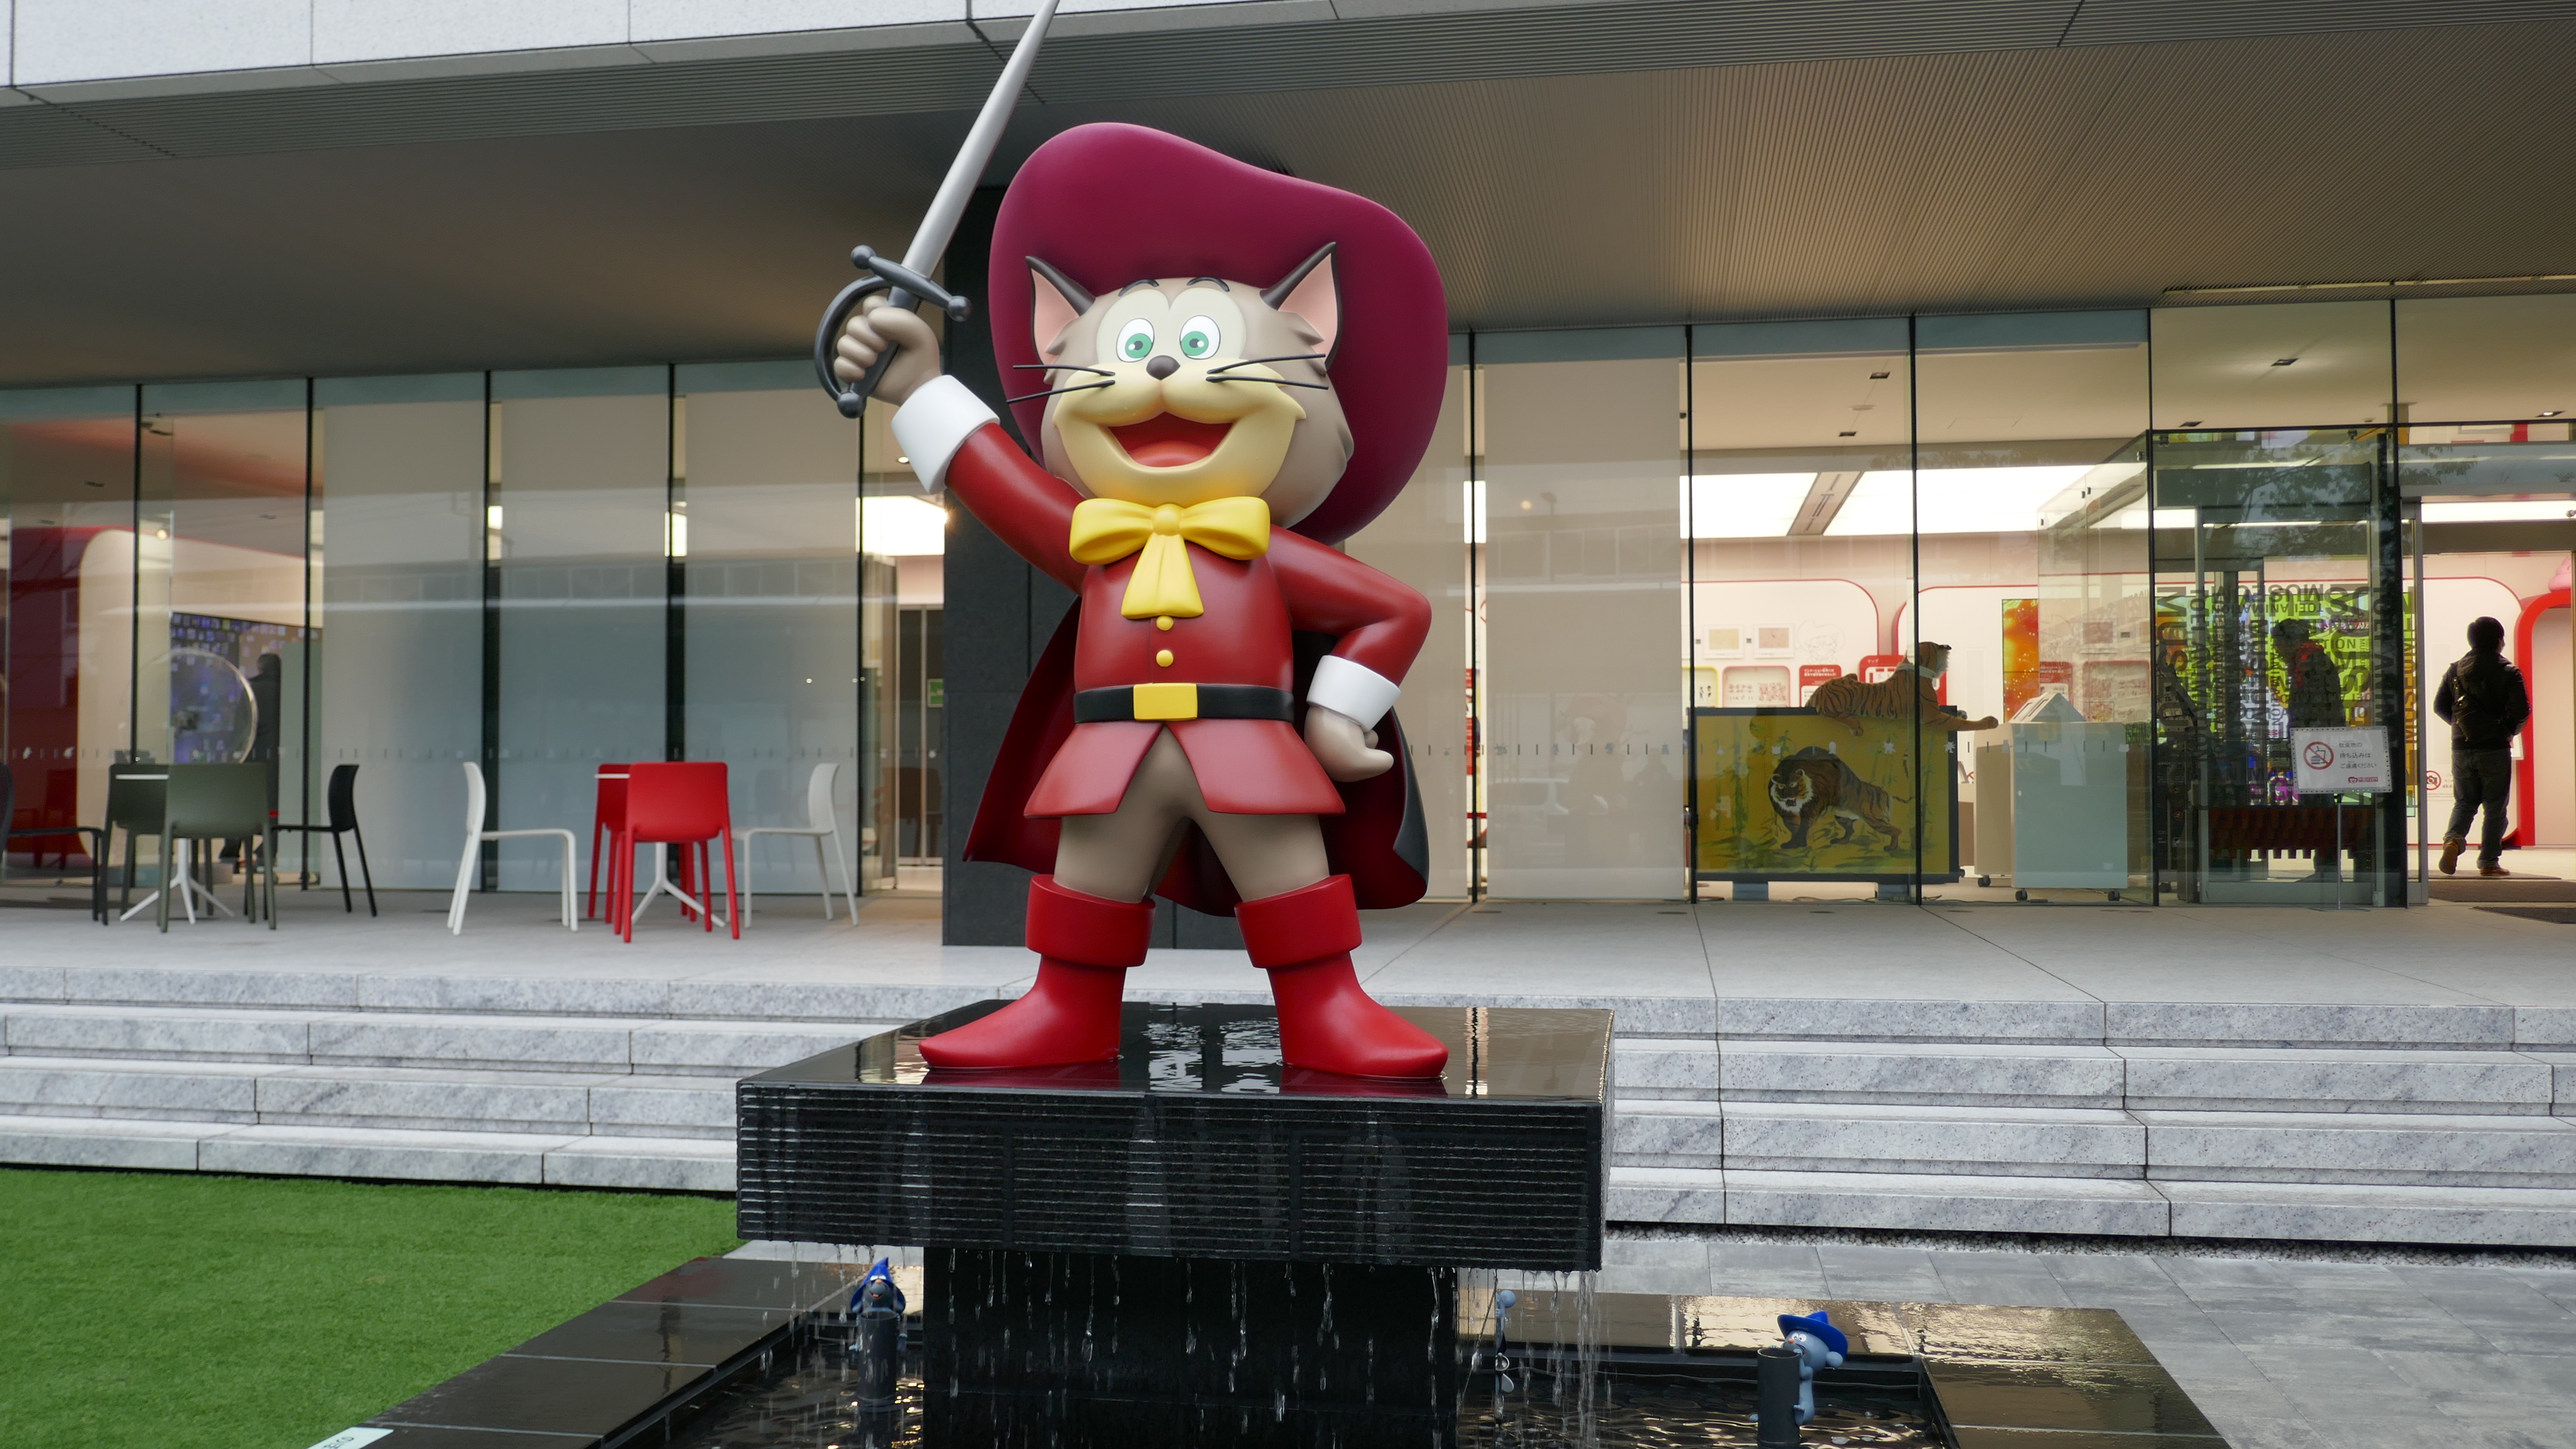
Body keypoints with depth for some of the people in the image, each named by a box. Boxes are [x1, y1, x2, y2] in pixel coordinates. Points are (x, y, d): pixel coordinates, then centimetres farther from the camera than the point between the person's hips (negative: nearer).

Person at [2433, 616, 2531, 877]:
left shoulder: (2455, 670, 5)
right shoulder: (2508, 672, -5)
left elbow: (2439, 706, 7)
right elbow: (2521, 710, -11)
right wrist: (2510, 731, 8)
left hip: (2461, 748, 3)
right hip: (2495, 748, -3)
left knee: (2464, 802, 13)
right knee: (2495, 807, 6)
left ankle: (2454, 839, -14)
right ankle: (2489, 861, 5)